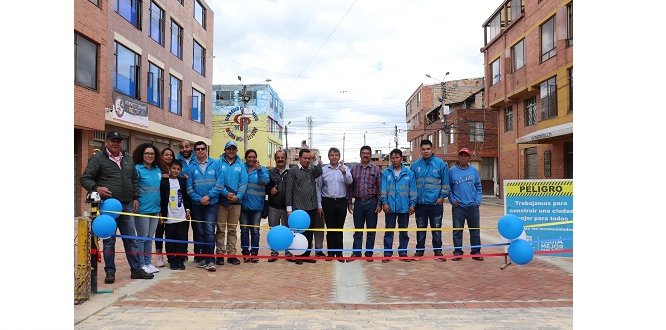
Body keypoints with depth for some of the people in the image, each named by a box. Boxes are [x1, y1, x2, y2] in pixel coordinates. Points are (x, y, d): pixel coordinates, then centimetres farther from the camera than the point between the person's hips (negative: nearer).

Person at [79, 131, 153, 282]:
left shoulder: (128, 159, 15)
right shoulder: (97, 159, -1)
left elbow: (134, 180, 22)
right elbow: (85, 179, -3)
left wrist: (135, 198, 14)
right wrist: (96, 188, -22)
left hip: (127, 206, 5)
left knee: (131, 239, 8)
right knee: (109, 240, 4)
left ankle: (136, 269, 16)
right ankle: (110, 272, 15)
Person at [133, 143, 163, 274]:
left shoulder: (158, 170, 11)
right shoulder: (137, 169, -7)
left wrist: (161, 207, 17)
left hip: (155, 209, 6)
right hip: (142, 209, -6)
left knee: (150, 238, 13)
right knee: (142, 238, 2)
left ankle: (148, 262, 22)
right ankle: (141, 264, 11)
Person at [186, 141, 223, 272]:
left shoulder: (215, 164, -1)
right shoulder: (191, 167, 2)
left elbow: (219, 183, -6)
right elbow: (189, 187, -1)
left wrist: (208, 196, -14)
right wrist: (199, 198, -12)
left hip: (211, 203, -2)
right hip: (196, 204, 2)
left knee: (209, 230, -10)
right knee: (200, 231, 9)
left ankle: (210, 260, -9)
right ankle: (202, 258, 19)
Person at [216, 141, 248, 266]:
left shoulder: (241, 165, 8)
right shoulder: (219, 163, 1)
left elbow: (244, 183, 2)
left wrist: (238, 196, -11)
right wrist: (226, 193, -16)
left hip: (236, 201, 2)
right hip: (221, 200, -2)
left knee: (232, 230, 9)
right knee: (221, 229, 3)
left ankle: (231, 254, 14)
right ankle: (220, 254, 11)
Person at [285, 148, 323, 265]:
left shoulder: (312, 170, 12)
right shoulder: (294, 171, 0)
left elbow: (319, 173, -12)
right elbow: (289, 190, -2)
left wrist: (315, 160, -16)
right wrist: (289, 207, -7)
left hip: (312, 207, 4)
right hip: (299, 208, -4)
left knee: (309, 233, 9)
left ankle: (307, 254, 19)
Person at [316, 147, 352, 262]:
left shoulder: (344, 168, 2)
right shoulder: (323, 170, 0)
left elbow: (350, 181, -13)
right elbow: (318, 188, 3)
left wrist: (344, 173, -33)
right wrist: (319, 205, 0)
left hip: (341, 202, 1)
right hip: (328, 202, 0)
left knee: (339, 228, 8)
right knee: (330, 228, 6)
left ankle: (339, 253, 16)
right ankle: (330, 253, 17)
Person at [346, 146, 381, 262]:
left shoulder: (376, 169, 1)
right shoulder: (354, 168, 6)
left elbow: (379, 187, 0)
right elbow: (350, 186, 8)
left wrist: (379, 204, -5)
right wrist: (349, 202, 4)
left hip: (371, 202, -1)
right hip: (358, 202, 1)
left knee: (371, 229, 6)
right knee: (358, 229, 8)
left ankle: (369, 253, 16)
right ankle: (356, 252, 15)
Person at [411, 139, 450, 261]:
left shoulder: (441, 164, -1)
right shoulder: (415, 165, 4)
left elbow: (445, 182, 1)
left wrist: (442, 196, -7)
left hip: (436, 202, -2)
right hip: (420, 202, 2)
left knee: (436, 228, 7)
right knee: (420, 228, 11)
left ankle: (438, 251, 18)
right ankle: (419, 250, 22)